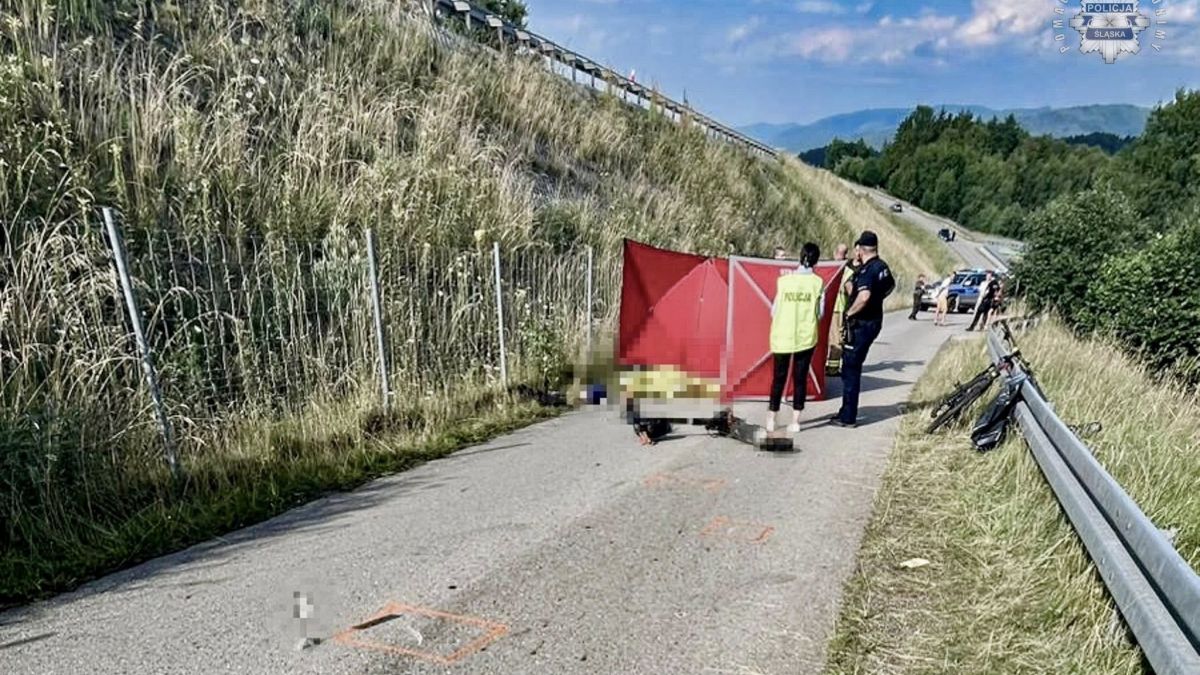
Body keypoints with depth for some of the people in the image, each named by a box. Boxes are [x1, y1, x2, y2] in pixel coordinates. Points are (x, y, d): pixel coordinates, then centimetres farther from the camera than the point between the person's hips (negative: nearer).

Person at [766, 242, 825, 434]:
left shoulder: (785, 280, -5)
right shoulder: (818, 283, -5)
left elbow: (774, 311, -2)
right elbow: (819, 314, -2)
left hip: (782, 336, 1)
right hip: (806, 337, 0)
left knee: (778, 377, 11)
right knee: (800, 377, 8)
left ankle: (771, 419, 16)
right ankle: (795, 420, 10)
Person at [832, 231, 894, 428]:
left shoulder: (866, 270, -21)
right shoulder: (882, 266, 8)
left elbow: (864, 296, -38)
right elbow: (891, 285, 28)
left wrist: (849, 313, -23)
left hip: (861, 324, -9)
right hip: (875, 320, 9)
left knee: (850, 369, -2)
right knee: (853, 367, 18)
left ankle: (848, 417, 4)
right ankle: (848, 412, 26)